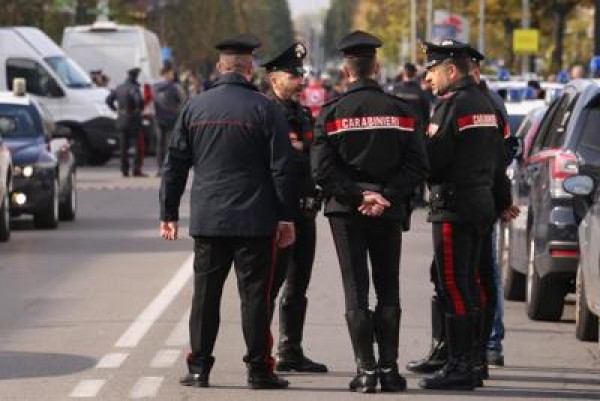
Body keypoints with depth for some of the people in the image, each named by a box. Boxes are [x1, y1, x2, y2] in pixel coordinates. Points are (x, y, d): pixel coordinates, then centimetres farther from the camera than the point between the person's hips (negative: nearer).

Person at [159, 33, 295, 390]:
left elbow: (175, 164, 7)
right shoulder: (264, 109, -5)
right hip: (255, 221, -3)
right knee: (255, 294, 2)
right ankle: (259, 370, 3)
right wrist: (286, 218, -1)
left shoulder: (195, 107, 5)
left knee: (205, 294, 8)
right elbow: (281, 168, -6)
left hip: (207, 220, 3)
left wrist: (169, 213, 13)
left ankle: (199, 368, 8)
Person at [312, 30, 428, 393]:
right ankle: (389, 369, 6)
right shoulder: (402, 111, 1)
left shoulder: (333, 113, -4)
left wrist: (358, 195, -9)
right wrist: (386, 196, -8)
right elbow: (418, 166, -6)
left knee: (356, 292, 1)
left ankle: (366, 370, -3)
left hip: (346, 212, -1)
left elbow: (323, 170, -12)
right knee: (388, 291, 9)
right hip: (389, 213, 2)